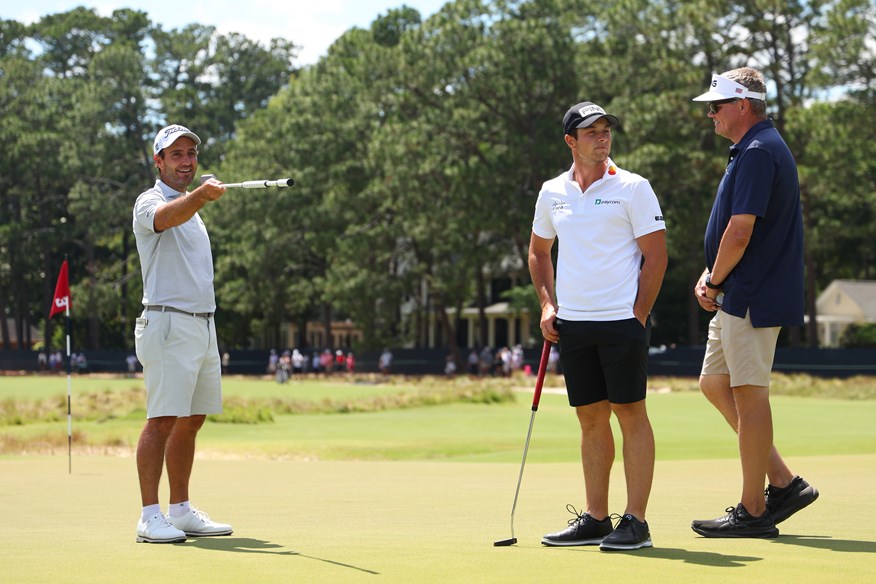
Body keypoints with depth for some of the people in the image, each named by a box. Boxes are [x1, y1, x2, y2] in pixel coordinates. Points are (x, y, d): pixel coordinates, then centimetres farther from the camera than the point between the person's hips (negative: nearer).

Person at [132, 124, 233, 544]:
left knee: (192, 421, 10)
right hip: (169, 323, -9)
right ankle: (149, 517, -12)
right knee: (163, 419, -12)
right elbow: (168, 216, -32)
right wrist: (200, 195, -51)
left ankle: (181, 511, 16)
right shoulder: (151, 202, -7)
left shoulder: (190, 206, 21)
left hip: (203, 324, 9)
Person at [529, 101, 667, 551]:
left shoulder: (633, 188, -3)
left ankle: (635, 521, -1)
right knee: (591, 419, 9)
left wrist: (639, 316, -10)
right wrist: (547, 304, 11)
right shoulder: (552, 193, 11)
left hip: (622, 321, -5)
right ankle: (595, 519, 15)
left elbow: (656, 255, -5)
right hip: (572, 323, 5)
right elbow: (538, 251, 23)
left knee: (631, 415, -4)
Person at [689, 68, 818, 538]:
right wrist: (709, 278, 8)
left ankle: (753, 512, 1)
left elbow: (740, 233, -22)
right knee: (714, 383, 15)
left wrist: (715, 283, -8)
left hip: (753, 299, -11)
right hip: (739, 297, 11)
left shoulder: (758, 153, -17)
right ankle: (783, 482, 16)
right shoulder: (754, 150, 17)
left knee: (749, 394, -6)